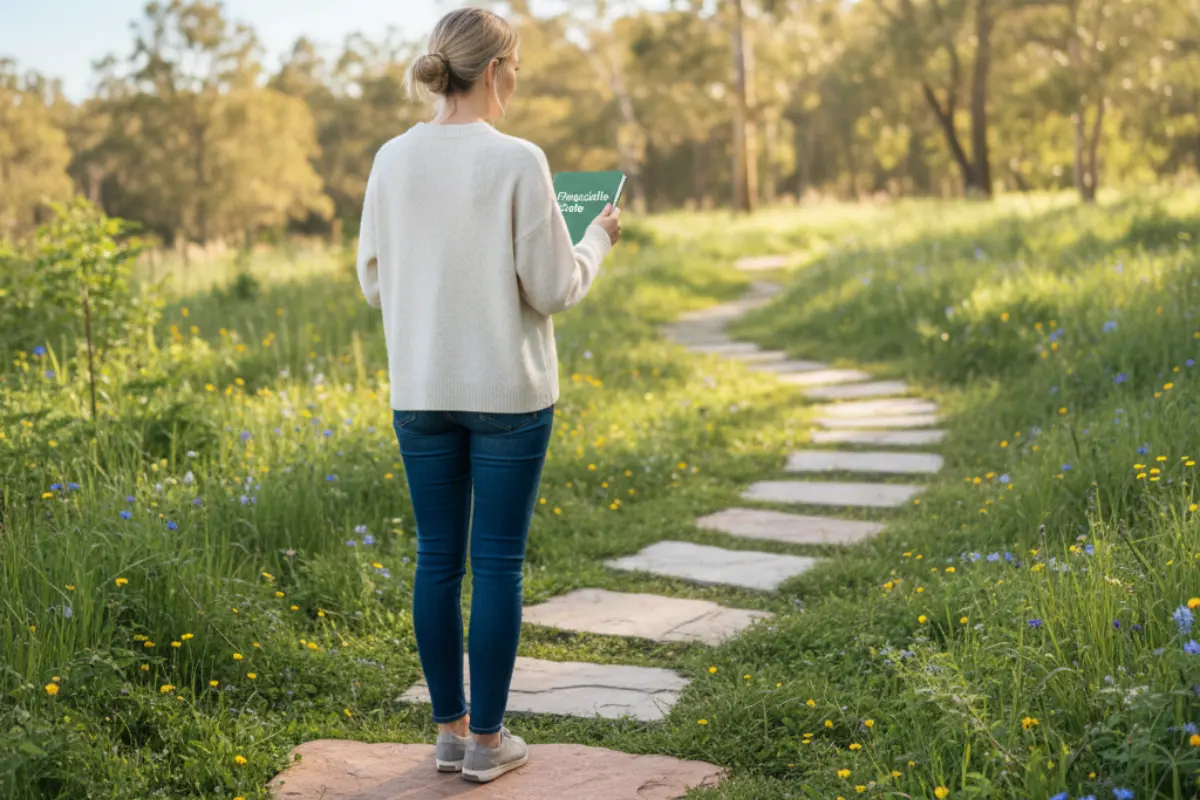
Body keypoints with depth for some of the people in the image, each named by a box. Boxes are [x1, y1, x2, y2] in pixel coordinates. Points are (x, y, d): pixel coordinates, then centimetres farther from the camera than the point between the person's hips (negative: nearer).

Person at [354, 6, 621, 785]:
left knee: (438, 559, 12)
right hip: (508, 391, -4)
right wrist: (597, 239, 8)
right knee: (498, 564, 5)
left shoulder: (392, 162, 0)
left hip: (422, 391, 4)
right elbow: (553, 288, -10)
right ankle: (487, 739, 13)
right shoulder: (518, 161, -13)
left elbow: (376, 283, 6)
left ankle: (451, 729, 21)